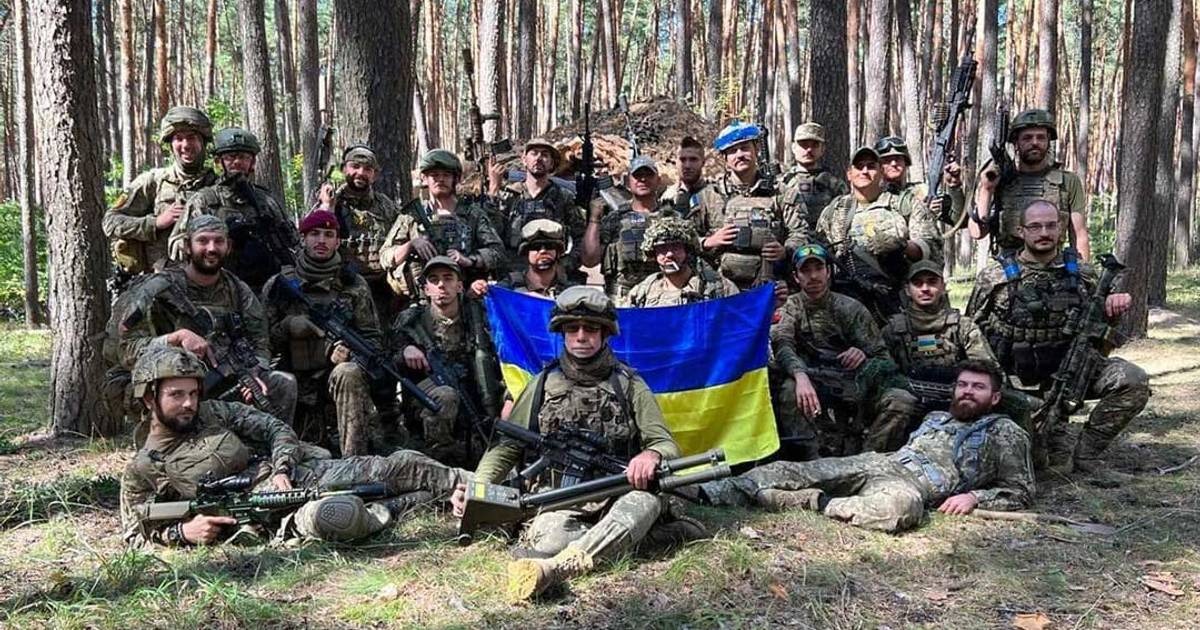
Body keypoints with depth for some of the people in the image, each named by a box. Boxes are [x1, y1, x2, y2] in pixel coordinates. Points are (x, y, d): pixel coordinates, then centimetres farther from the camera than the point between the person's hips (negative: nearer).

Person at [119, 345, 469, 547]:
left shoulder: (214, 413, 12)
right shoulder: (143, 470, 4)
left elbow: (277, 430, 11)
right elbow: (134, 536, 5)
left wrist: (281, 471, -8)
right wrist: (182, 531, -15)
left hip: (301, 472, 5)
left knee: (398, 466, -7)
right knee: (333, 515, -38)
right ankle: (390, 510, -12)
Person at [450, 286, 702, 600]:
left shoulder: (630, 385, 9)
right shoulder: (543, 385, 12)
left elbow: (667, 445, 3)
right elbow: (507, 447, 10)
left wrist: (651, 455, -23)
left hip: (615, 500, 0)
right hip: (557, 503, 0)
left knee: (646, 500, -36)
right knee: (548, 539, -35)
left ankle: (556, 568, -50)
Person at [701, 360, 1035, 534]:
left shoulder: (1006, 432, 15)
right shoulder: (936, 417, 31)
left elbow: (1021, 491, 11)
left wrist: (974, 496, -7)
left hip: (916, 483, -6)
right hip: (876, 463, 6)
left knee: (900, 507, -45)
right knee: (790, 470, -15)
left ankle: (815, 502, -29)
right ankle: (707, 493, -22)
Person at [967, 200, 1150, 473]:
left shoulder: (1081, 276, 6)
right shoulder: (995, 277, -3)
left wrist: (1114, 309, -7)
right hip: (1018, 379, -3)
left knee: (1133, 381, -21)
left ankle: (1085, 453, -6)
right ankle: (1052, 435, 14)